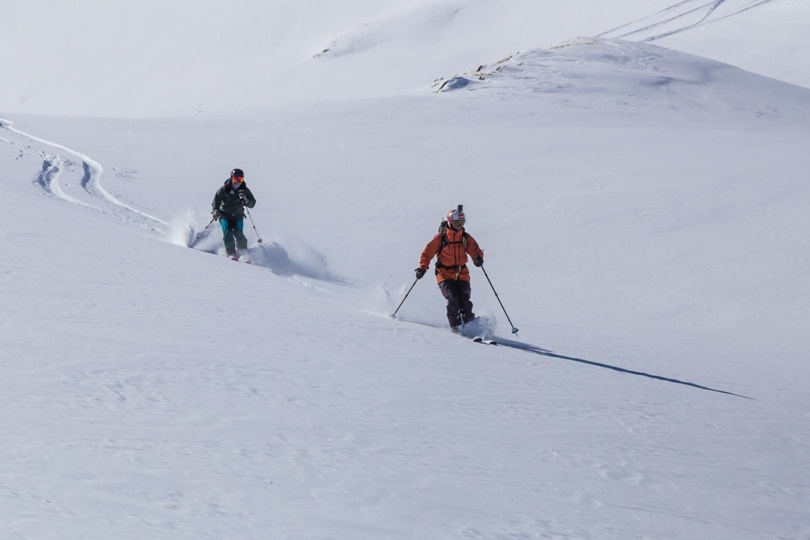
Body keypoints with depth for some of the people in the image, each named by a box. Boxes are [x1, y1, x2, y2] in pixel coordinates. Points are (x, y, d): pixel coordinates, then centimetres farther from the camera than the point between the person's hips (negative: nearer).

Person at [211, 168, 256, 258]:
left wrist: (245, 200, -22)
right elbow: (216, 200, -4)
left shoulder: (245, 190, 0)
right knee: (227, 233, -21)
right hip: (225, 216, -1)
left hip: (238, 217, 1)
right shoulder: (224, 189, -6)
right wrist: (215, 210, -24)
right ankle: (231, 253, -21)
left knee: (239, 234, -16)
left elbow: (252, 204, -1)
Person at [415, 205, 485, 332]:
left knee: (465, 301, -8)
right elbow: (428, 252, -2)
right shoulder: (440, 237, -4)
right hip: (445, 275, -3)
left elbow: (475, 250, 4)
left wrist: (478, 258, -20)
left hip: (462, 275, 3)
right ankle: (455, 326, -15)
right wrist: (422, 267, -14)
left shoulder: (465, 237, 6)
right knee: (453, 299, -20)